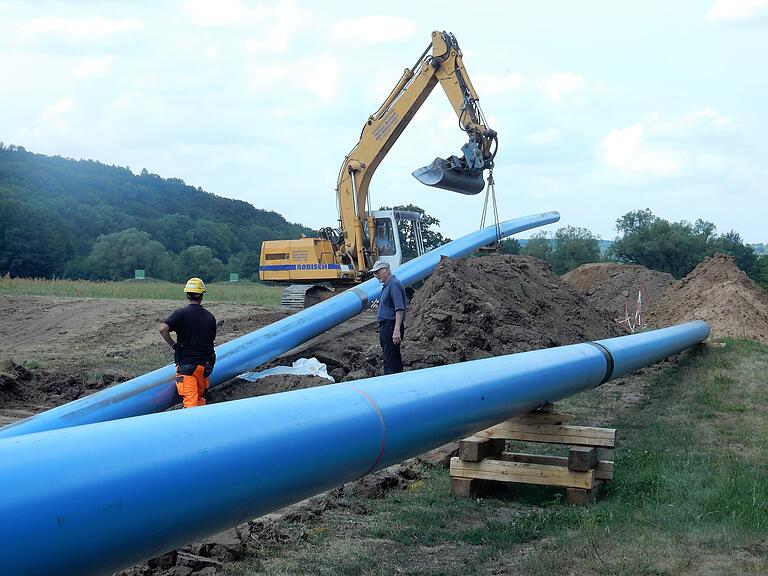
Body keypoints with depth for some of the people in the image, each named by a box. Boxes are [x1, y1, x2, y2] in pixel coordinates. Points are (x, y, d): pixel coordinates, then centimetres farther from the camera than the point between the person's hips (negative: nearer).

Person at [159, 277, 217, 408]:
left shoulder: (181, 313, -8)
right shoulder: (210, 317, 5)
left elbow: (163, 329, -21)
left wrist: (173, 345, -8)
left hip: (186, 364, -4)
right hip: (205, 364, 4)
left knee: (190, 401, -8)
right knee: (200, 398, 23)